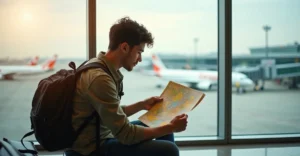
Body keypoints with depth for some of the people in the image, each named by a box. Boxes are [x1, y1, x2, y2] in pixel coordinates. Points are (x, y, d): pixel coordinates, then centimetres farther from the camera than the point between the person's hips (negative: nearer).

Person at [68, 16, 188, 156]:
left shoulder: (102, 66, 5)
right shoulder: (100, 78, -26)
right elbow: (126, 135, -23)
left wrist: (142, 105, 14)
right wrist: (171, 127, -16)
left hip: (104, 134, 10)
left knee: (164, 129, 17)